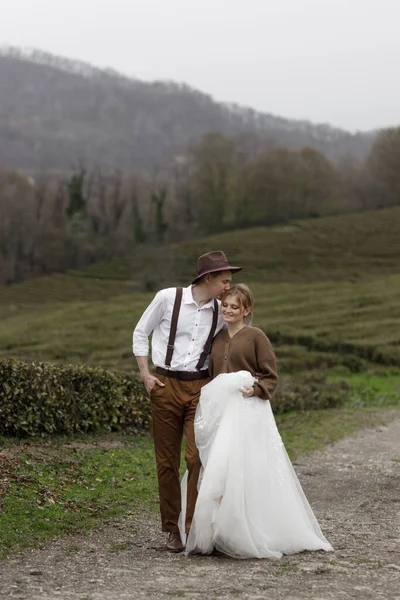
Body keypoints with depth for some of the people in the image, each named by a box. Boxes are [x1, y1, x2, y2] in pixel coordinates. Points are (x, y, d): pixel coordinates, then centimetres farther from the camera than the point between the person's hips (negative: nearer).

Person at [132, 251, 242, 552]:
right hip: (165, 385, -1)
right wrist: (145, 373, -1)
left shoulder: (221, 312, 3)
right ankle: (173, 529, 17)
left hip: (200, 387, 1)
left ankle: (194, 527, -7)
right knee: (167, 461, 6)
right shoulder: (168, 298, -6)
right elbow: (141, 332, 6)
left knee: (198, 457, -13)